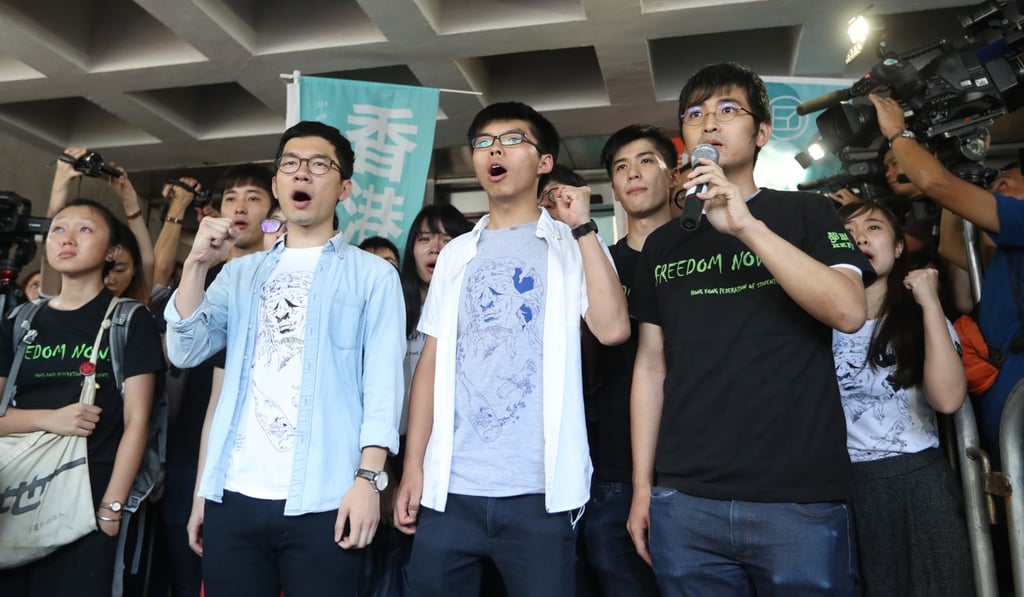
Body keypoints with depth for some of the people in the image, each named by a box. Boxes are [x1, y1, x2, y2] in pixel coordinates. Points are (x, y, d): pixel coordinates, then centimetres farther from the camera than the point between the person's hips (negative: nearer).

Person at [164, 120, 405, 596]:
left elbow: (383, 380, -4)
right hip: (234, 495, 4)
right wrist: (197, 263, -5)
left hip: (323, 501, -3)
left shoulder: (373, 275, 3)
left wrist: (368, 477, -14)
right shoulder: (240, 273, 15)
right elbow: (185, 352, 5)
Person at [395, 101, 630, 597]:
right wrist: (413, 465, 4)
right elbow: (431, 362, 10)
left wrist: (583, 227, -9)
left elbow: (612, 328, -13)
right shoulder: (456, 254, 12)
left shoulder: (573, 246, 4)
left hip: (538, 488, -2)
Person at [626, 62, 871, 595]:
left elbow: (850, 312, -13)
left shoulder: (806, 214, 4)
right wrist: (642, 487, 6)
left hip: (801, 498, -2)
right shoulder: (662, 244, 11)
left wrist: (747, 226, -21)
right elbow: (650, 367, 9)